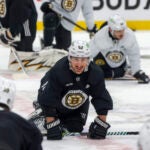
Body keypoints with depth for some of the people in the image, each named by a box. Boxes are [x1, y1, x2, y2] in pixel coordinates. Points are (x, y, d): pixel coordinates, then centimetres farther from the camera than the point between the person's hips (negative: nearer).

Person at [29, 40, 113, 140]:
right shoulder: (57, 71, -41)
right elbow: (48, 99, -37)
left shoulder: (96, 73, -31)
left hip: (79, 103, 3)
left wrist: (101, 123, -26)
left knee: (75, 128, 3)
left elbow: (102, 98, -22)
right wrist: (51, 125, -38)